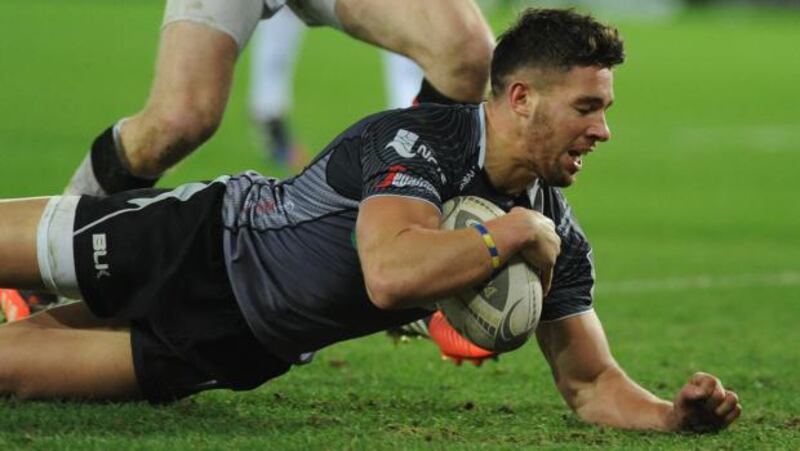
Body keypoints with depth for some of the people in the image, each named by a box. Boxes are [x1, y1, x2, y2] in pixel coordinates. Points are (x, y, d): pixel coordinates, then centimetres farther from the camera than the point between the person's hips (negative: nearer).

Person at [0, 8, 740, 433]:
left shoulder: (559, 238, -12)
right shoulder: (417, 140, -33)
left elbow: (587, 379, -7)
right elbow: (389, 274, -50)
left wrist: (671, 411, -27)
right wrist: (510, 234, -40)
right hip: (208, 242, -5)